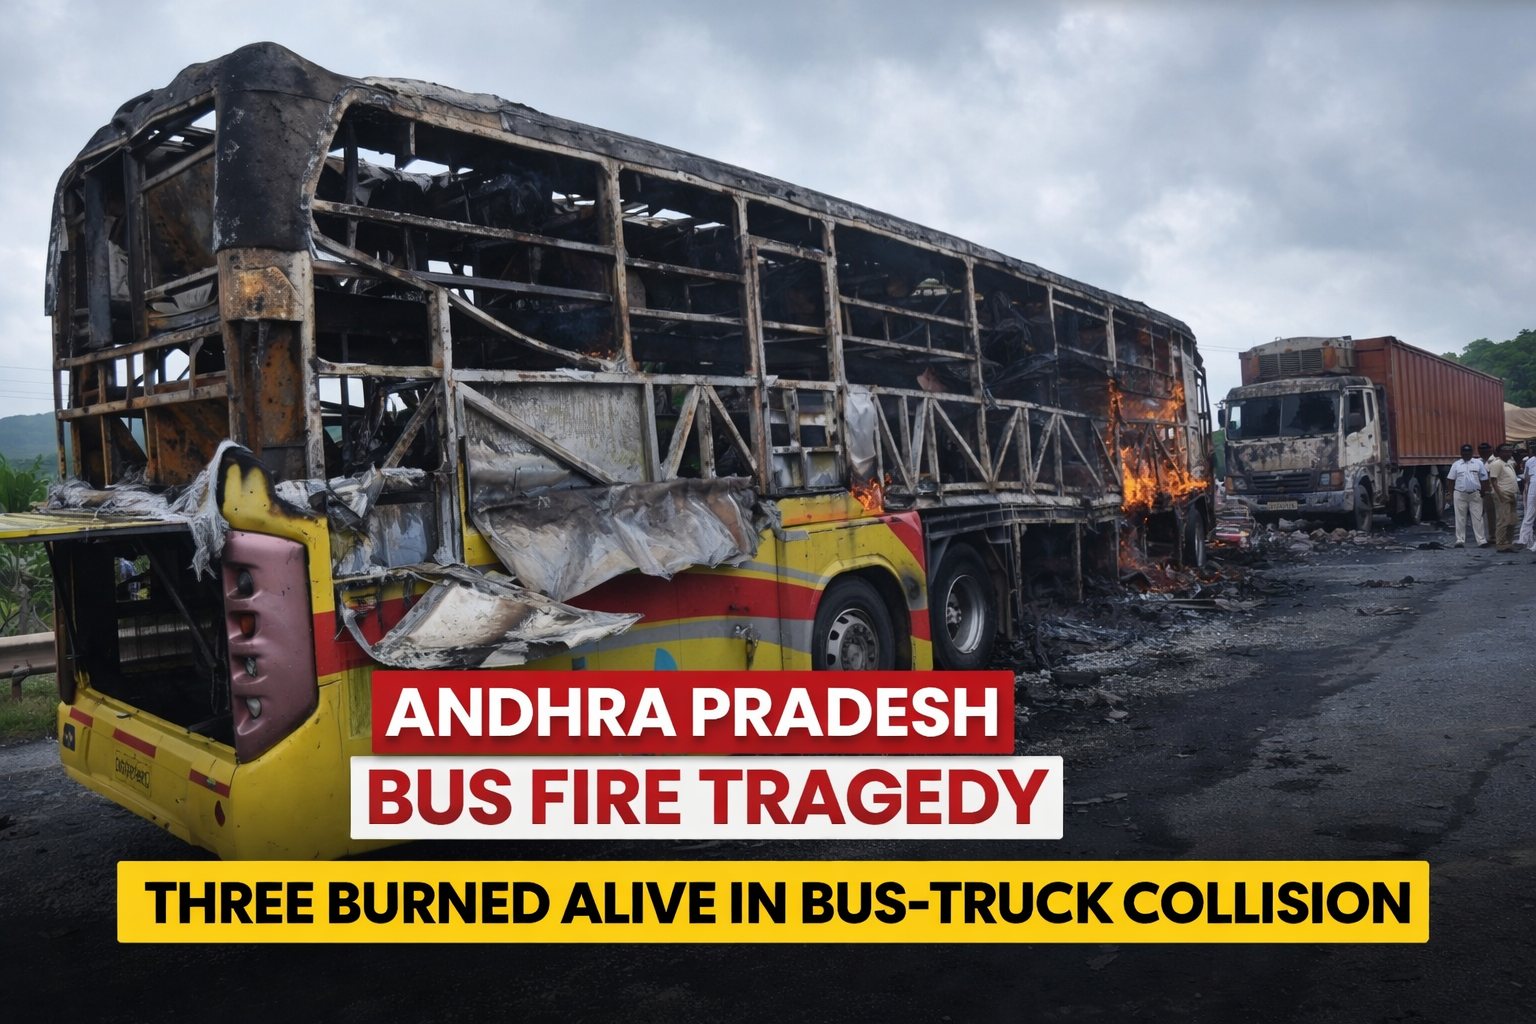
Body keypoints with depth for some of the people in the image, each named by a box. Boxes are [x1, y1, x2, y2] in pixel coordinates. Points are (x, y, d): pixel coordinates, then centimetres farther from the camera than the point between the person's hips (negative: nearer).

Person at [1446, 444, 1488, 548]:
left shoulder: (1478, 463, 3)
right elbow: (1452, 480, 6)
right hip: (1460, 494, 0)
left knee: (1477, 518, 1)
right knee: (1460, 518, 3)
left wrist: (1483, 494, 1)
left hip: (1475, 494, 0)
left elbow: (1483, 480, 5)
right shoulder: (1456, 464, 4)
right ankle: (1460, 540, 7)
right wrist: (1451, 494, 1)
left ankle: (1482, 540, 2)